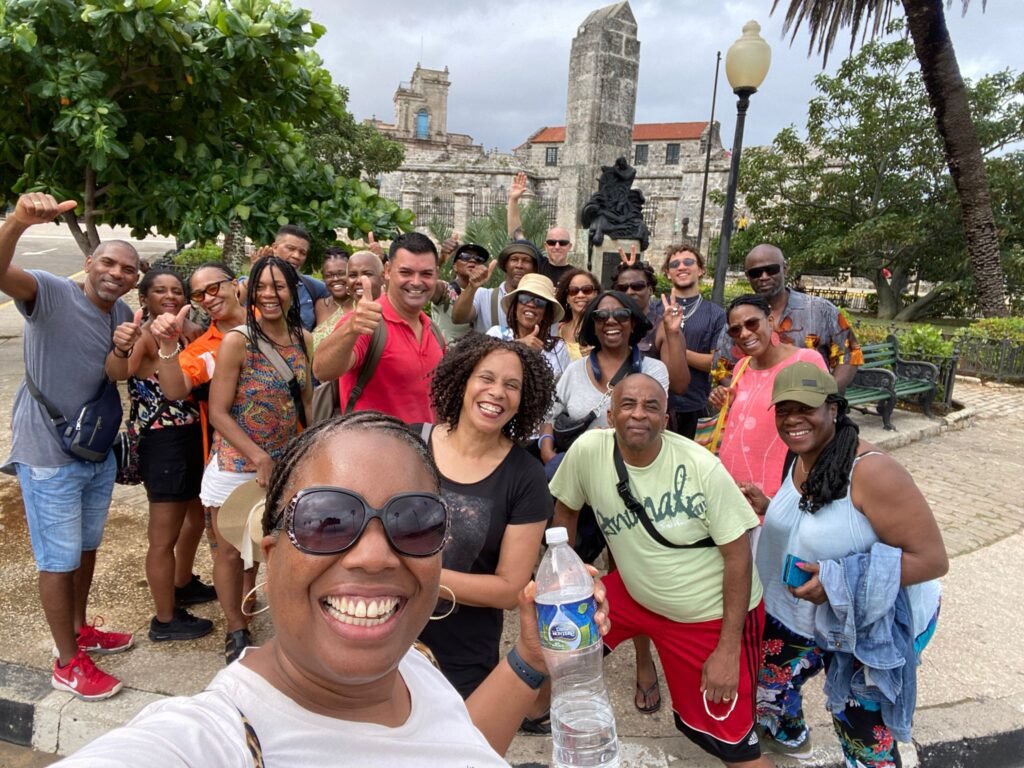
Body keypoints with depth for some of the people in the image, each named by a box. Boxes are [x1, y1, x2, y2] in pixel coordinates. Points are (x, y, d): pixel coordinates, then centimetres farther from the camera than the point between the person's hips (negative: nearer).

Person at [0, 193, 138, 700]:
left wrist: (123, 352, -14)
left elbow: (113, 377, 8)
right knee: (60, 560, 4)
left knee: (87, 547, 21)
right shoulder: (51, 293, -17)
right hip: (48, 456, -7)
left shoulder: (122, 313, 4)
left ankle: (80, 630, 41)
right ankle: (68, 664, 20)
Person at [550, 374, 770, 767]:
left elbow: (738, 554, -17)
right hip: (636, 594, 4)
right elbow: (565, 509, 1)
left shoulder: (702, 467, -24)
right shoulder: (587, 450, -18)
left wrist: (728, 649, -16)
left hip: (713, 613, -3)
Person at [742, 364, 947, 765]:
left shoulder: (870, 471, -29)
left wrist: (839, 581, -33)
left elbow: (932, 559, -27)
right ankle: (788, 736, 56)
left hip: (872, 627, -7)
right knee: (764, 684, 23)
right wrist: (768, 509, -5)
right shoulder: (800, 458, -4)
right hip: (799, 613, 7)